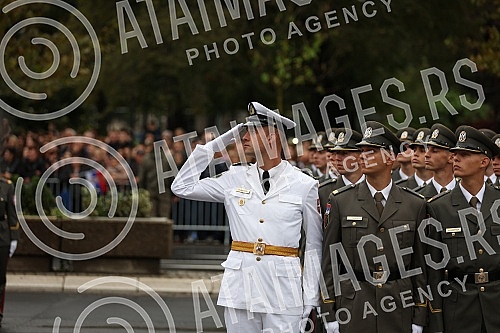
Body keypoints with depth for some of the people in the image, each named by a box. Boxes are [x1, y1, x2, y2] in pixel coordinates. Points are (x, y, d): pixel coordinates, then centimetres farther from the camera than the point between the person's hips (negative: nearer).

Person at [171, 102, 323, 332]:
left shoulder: (304, 185, 0)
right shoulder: (235, 178, 8)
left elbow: (314, 245, 2)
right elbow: (182, 187, 9)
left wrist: (311, 298, -3)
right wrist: (215, 145, 5)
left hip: (283, 286, -3)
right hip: (240, 284, 3)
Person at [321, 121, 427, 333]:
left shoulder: (414, 205, 7)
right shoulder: (341, 201, 6)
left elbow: (419, 264, 7)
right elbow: (330, 260, 5)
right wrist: (330, 315, -1)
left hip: (398, 308, 0)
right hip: (353, 308, 0)